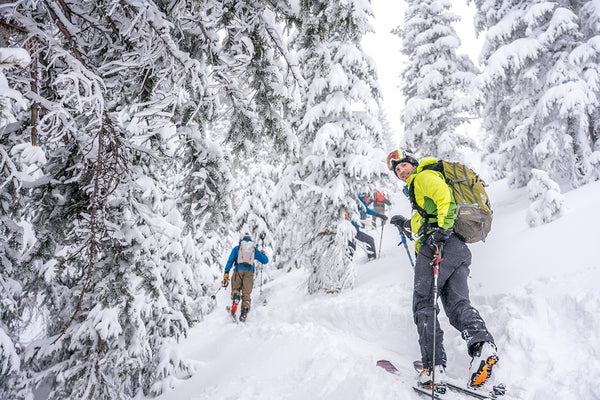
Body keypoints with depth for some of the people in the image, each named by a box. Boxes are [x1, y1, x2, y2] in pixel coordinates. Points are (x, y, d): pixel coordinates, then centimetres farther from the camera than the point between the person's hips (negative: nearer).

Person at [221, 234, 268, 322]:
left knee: (235, 289, 8)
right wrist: (263, 254, 48)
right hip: (249, 271, 1)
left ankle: (235, 298, -27)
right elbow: (265, 260, 27)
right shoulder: (255, 249, 22)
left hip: (238, 270, 0)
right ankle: (245, 308, -28)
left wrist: (226, 273, 1)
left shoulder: (237, 248, 19)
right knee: (246, 293, -3)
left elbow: (230, 260, 7)